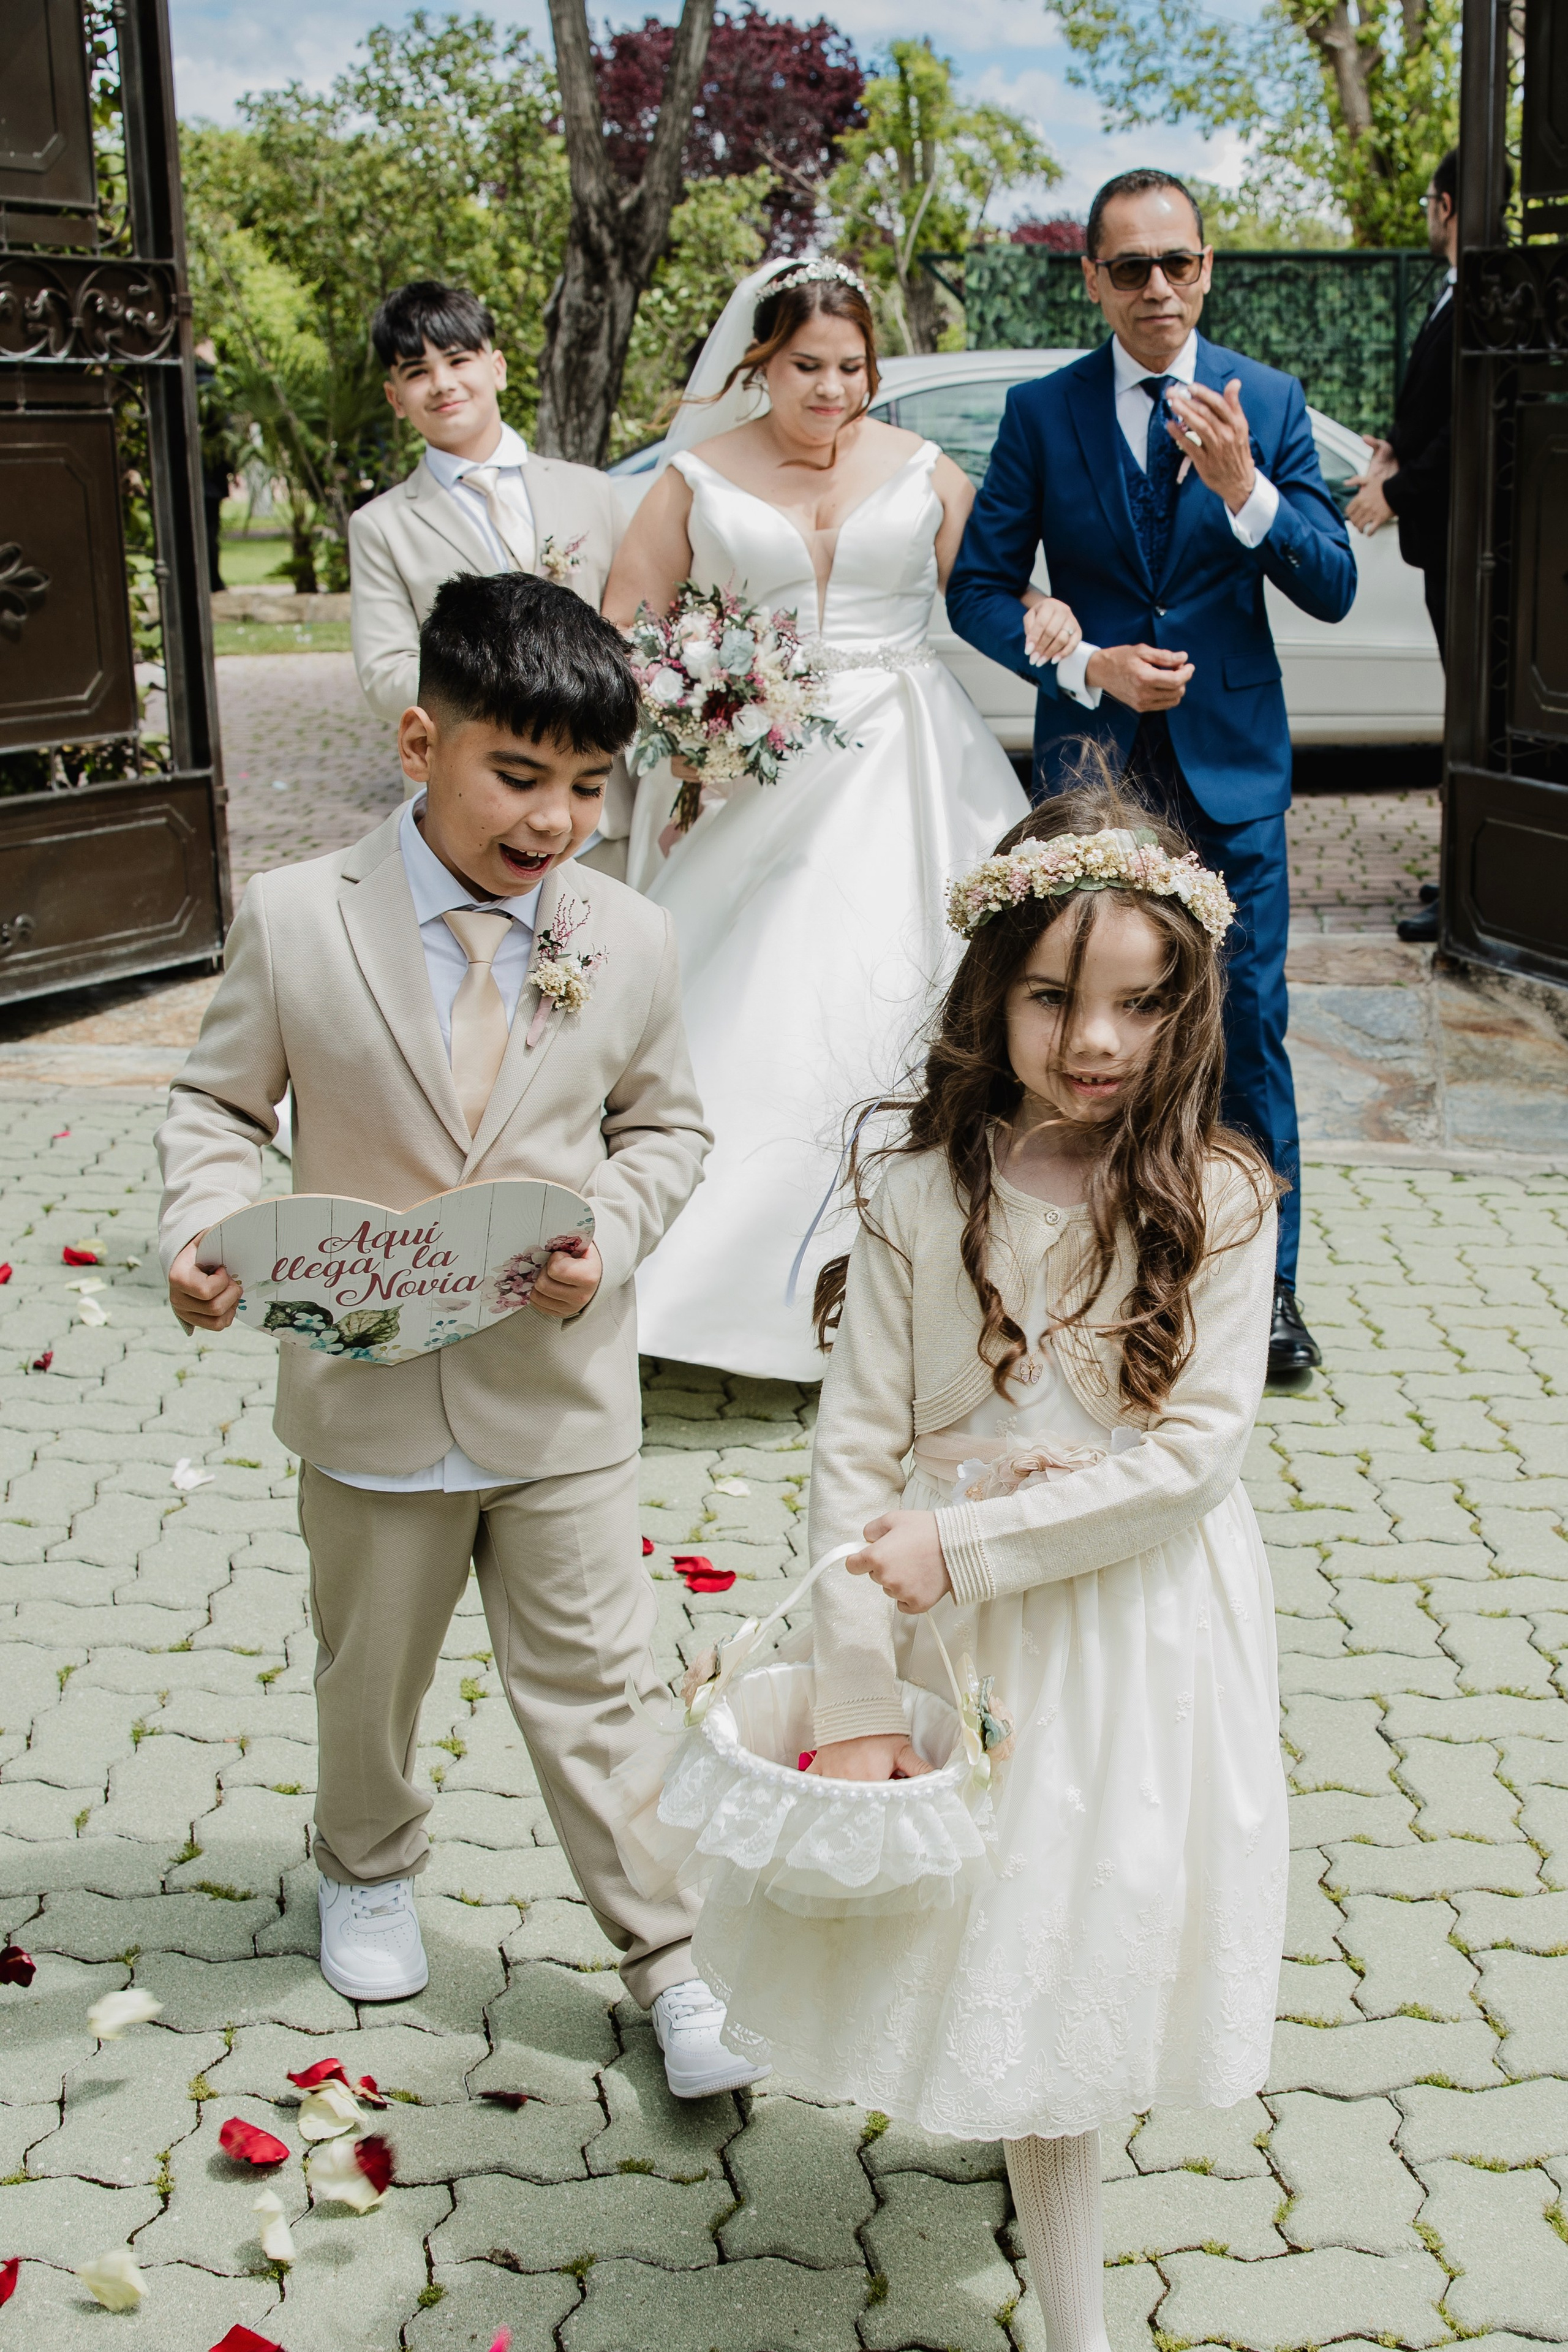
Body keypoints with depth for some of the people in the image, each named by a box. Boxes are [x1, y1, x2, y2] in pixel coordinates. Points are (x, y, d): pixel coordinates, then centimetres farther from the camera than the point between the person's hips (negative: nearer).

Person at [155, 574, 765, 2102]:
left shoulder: (629, 942, -7)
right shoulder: (294, 920, -12)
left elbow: (665, 1124, 5)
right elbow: (222, 1105, -1)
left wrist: (608, 1237, -14)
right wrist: (202, 1233, -19)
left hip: (564, 1391, 0)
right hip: (367, 1390, 1)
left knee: (595, 1686, 7)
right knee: (368, 1669, 21)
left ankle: (671, 1956, 23)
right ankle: (368, 1872, 49)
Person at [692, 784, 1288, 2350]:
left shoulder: (1217, 1202, -13)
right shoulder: (924, 1195, -11)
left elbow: (1199, 1449, -16)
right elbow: (856, 1445, -10)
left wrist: (967, 1542, -20)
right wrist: (858, 1692, -12)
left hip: (1145, 1631, -1)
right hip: (962, 1629, 1)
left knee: (1078, 1957, 12)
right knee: (1005, 1948, 15)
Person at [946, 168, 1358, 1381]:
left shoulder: (1270, 401, 1)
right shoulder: (1042, 410, 0)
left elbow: (1333, 588, -5)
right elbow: (979, 587, 1)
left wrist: (1243, 487, -21)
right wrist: (1087, 666, -14)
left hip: (1232, 763, 0)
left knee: (1249, 1029, 2)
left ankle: (1268, 1284, 15)